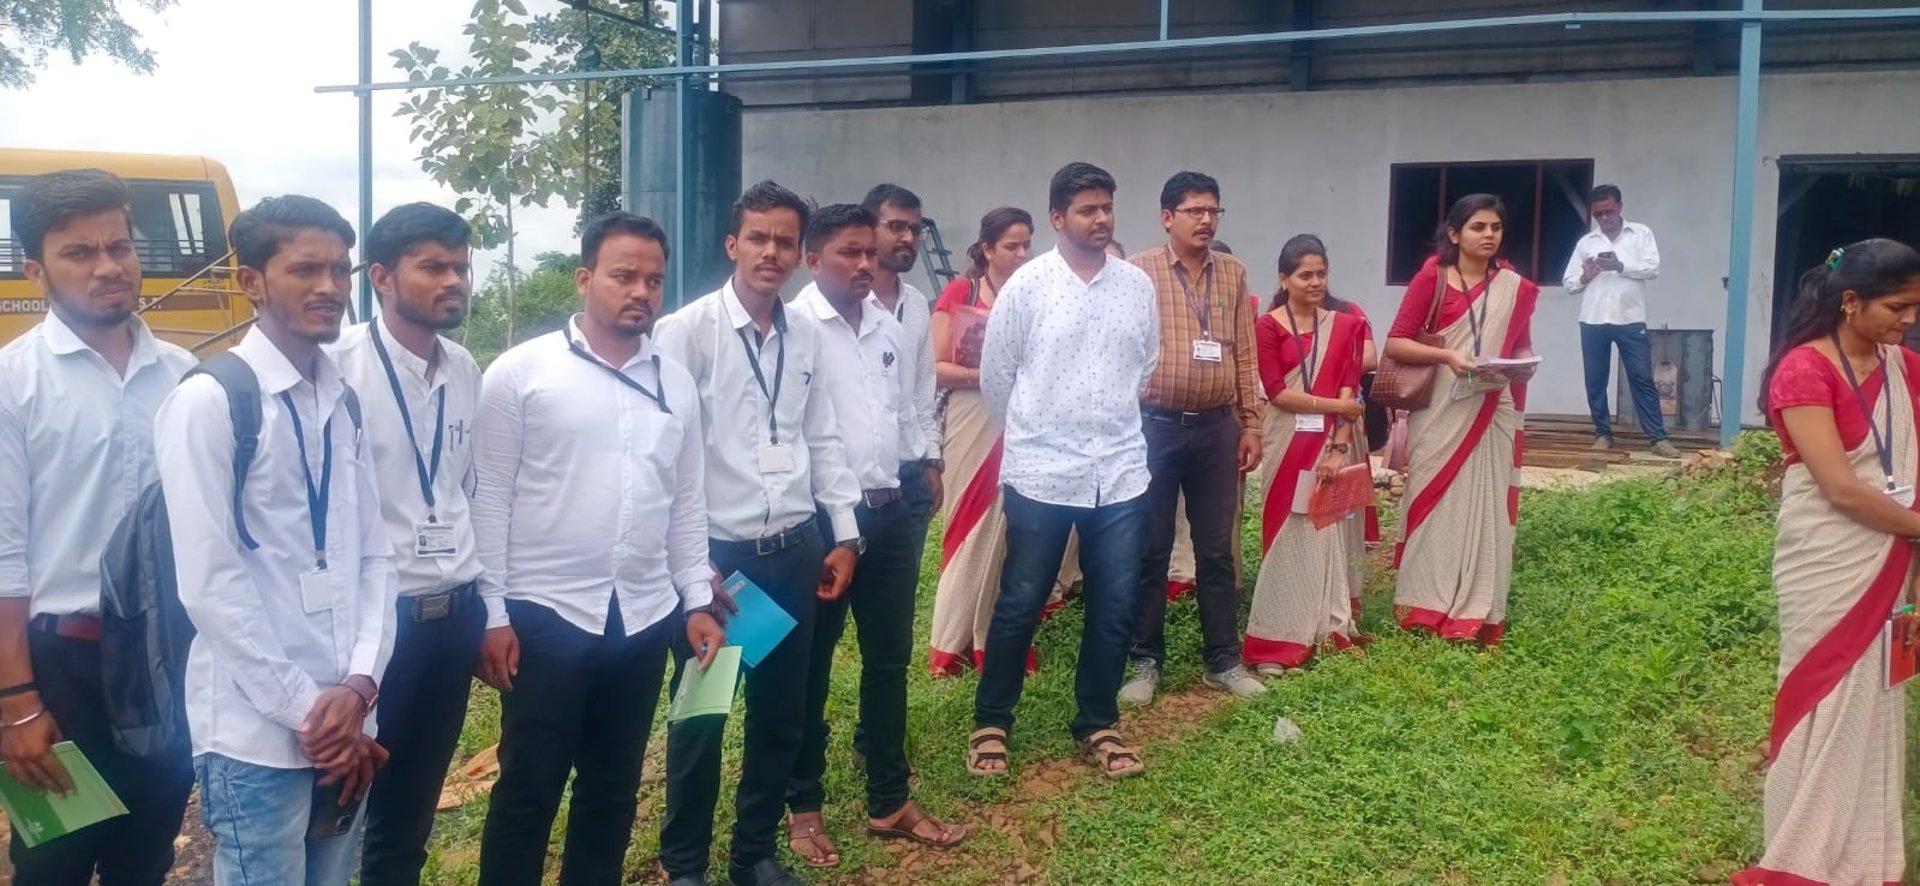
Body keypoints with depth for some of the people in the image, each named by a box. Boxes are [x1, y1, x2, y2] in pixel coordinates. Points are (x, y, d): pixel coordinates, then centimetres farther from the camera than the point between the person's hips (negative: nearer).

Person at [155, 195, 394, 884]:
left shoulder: (344, 401, 10)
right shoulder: (207, 403, -10)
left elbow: (373, 553, 9)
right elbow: (209, 582, -13)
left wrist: (359, 685, -5)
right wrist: (304, 710, -11)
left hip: (344, 720, 6)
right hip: (255, 731, -6)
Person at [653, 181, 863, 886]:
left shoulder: (806, 337, 7)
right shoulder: (687, 330, -10)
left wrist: (846, 535, 10)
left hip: (795, 549, 5)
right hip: (715, 551, -5)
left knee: (781, 713, 14)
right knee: (700, 715, 8)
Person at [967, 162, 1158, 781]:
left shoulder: (1138, 284, 4)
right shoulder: (1027, 284, -6)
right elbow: (994, 375, 3)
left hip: (1121, 473, 4)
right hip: (1041, 473, -3)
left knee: (1114, 609, 8)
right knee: (1019, 606, 5)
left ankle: (1098, 727, 24)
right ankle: (990, 724, 20)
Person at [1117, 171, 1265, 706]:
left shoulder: (1233, 274, 8)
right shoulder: (1138, 272, -4)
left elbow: (1244, 355, 10)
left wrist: (1251, 424, 7)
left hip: (1216, 427, 3)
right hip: (1155, 426, -3)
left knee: (1217, 550, 10)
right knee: (1150, 550, 5)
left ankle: (1223, 660, 21)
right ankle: (1146, 661, 16)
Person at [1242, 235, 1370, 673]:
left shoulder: (1344, 326, 8)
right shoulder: (1268, 327, -2)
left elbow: (1350, 390, 0)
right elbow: (1277, 393, -9)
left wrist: (1339, 447, -11)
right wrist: (1335, 405, -12)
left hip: (1334, 445, 3)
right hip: (1290, 445, -3)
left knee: (1331, 534, 7)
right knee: (1289, 537, -2)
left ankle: (1331, 629, 16)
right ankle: (1278, 641, 1)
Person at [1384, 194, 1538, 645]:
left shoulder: (1515, 287, 7)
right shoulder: (1431, 278, -2)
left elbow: (1524, 349, 15)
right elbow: (1395, 342, -6)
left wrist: (1517, 368, -8)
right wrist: (1448, 357, -19)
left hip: (1492, 416, 3)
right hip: (1440, 414, -2)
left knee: (1484, 507, 4)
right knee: (1436, 505, 1)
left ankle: (1478, 612, 11)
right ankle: (1426, 606, 10)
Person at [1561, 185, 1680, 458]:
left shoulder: (1641, 233, 8)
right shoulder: (1585, 241, 13)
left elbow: (1653, 268, -5)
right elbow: (1568, 283, 12)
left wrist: (1620, 265, -19)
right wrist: (1584, 277, -10)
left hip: (1630, 321, -2)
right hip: (1593, 322, 3)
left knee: (1642, 379, -2)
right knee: (1596, 381, 6)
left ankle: (1659, 438, -1)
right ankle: (1603, 434, 17)